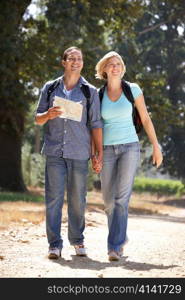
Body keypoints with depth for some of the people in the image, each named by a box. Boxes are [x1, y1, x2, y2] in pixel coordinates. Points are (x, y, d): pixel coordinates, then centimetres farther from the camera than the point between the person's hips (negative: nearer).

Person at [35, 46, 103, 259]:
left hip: (79, 153, 0)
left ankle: (77, 241, 16)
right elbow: (38, 119, 14)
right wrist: (48, 115, -9)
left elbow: (95, 124, 8)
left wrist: (100, 152, 2)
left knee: (77, 199, 2)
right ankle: (55, 244, -2)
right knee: (54, 198, -5)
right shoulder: (50, 88, 11)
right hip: (54, 152, 0)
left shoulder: (90, 92, 9)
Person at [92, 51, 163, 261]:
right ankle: (121, 237, 29)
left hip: (129, 147, -2)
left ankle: (115, 246, -14)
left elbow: (145, 119, 5)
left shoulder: (133, 89, 1)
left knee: (121, 198, -14)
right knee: (109, 201, 6)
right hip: (107, 149, 2)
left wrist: (156, 146, 3)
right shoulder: (98, 94, 5)